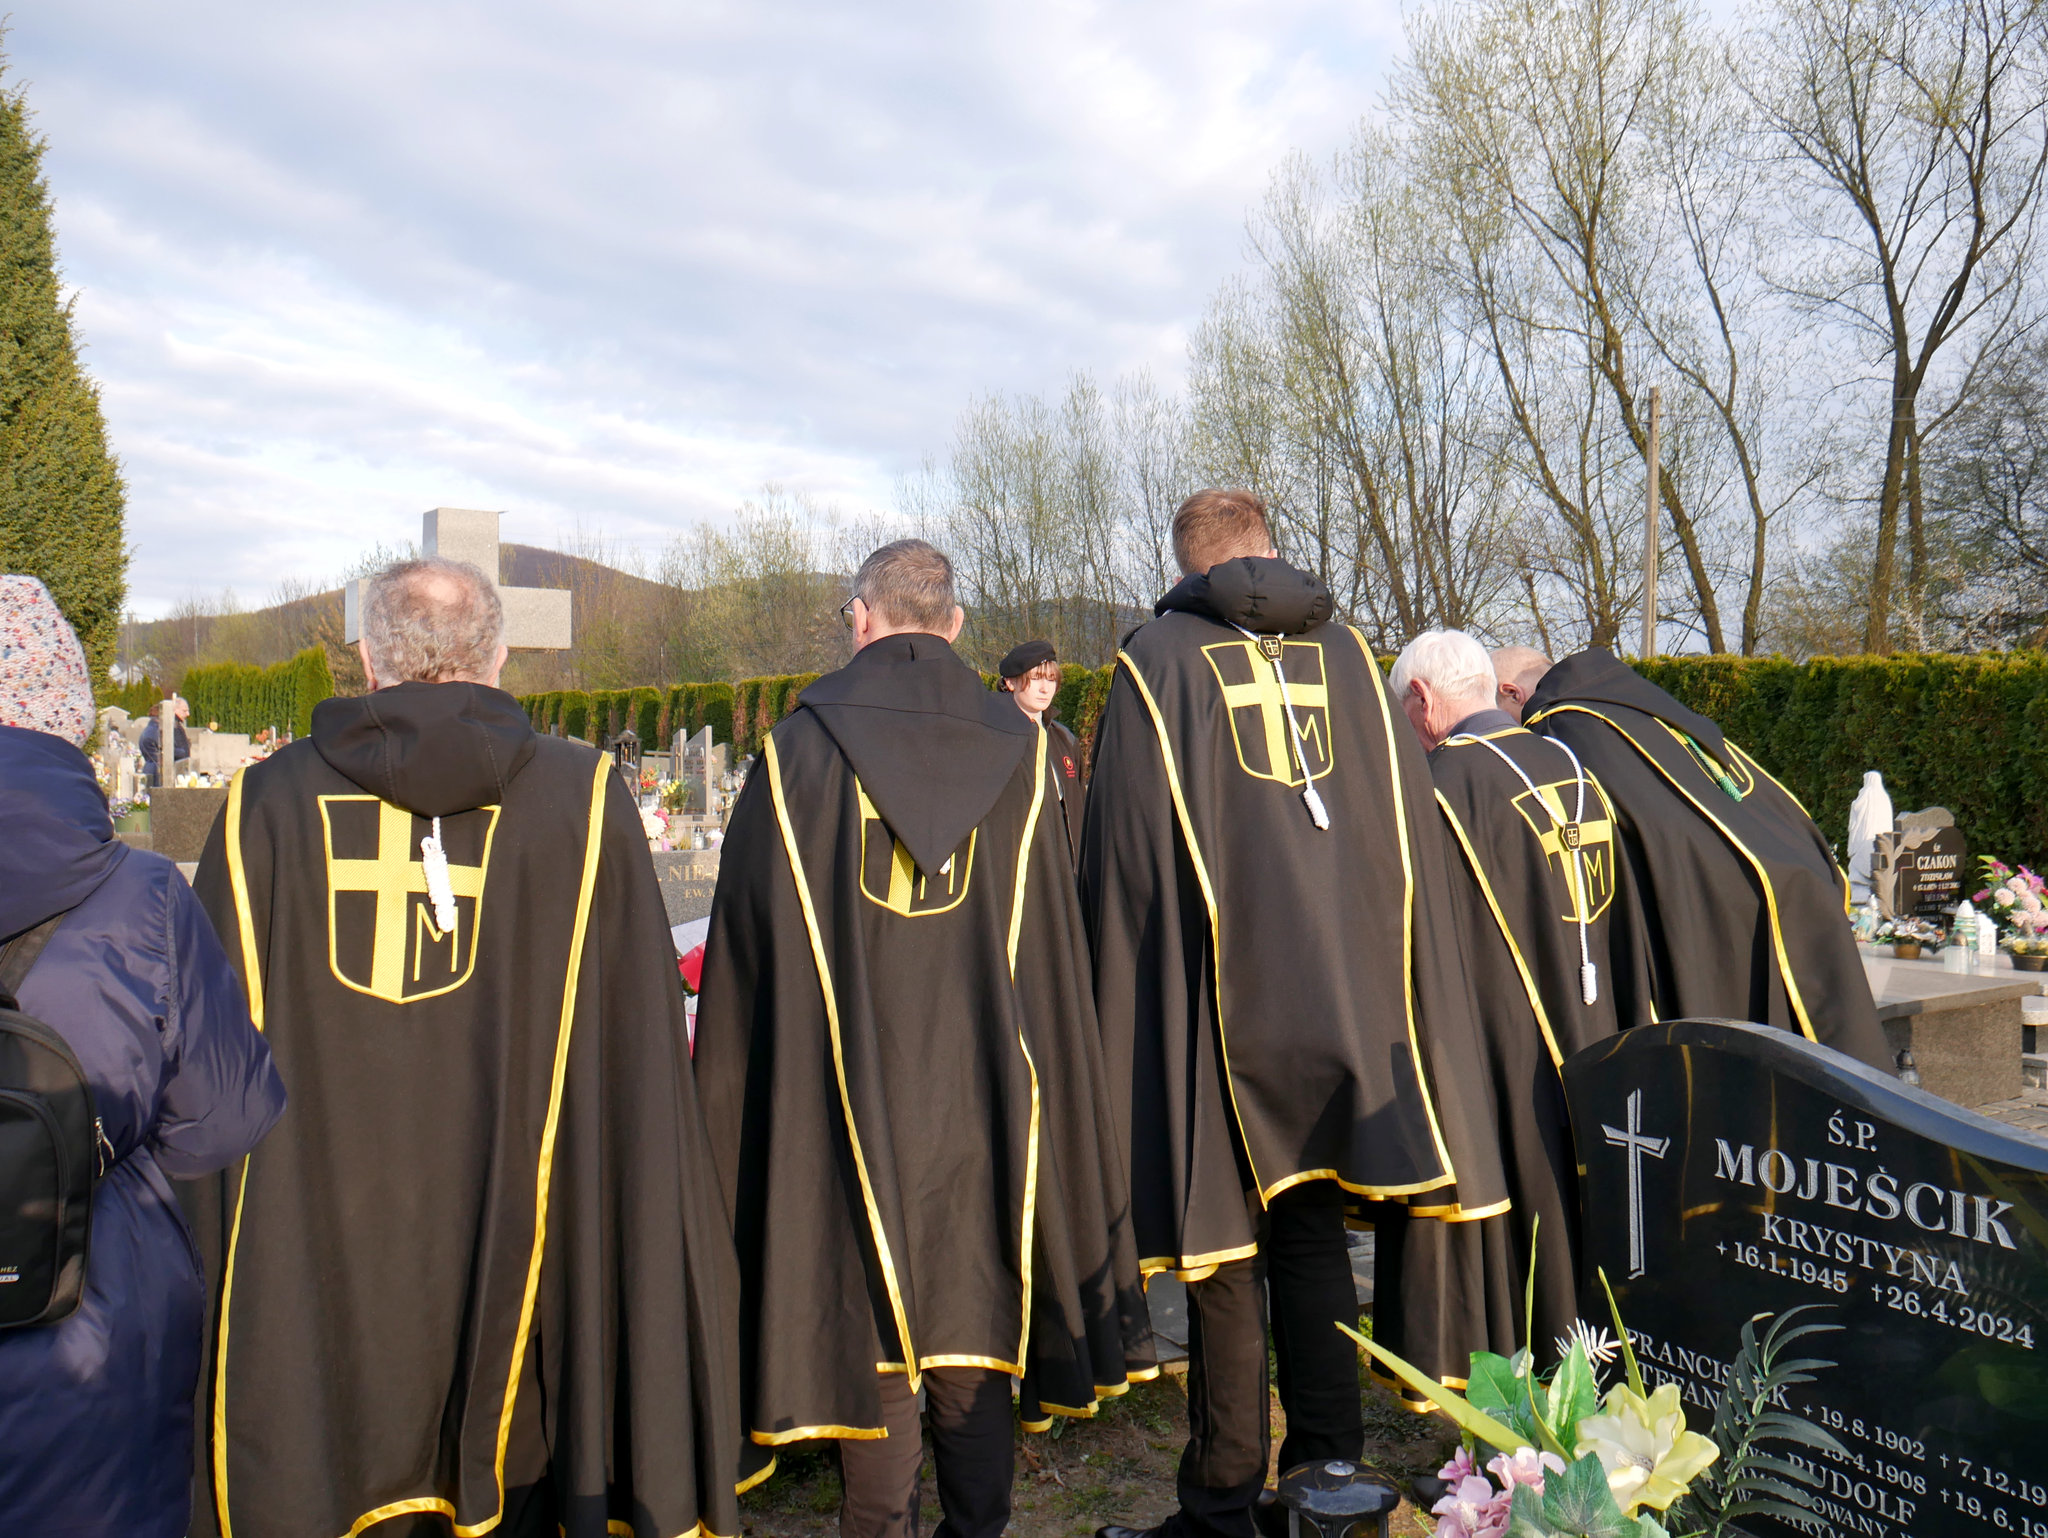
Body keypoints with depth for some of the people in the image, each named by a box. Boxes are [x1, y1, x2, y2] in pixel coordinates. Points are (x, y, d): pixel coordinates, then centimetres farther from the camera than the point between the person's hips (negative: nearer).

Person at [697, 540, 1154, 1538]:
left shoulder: (796, 751, -5)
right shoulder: (1016, 751, 0)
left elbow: (741, 953, -1)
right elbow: (1056, 954, 3)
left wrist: (724, 1109, 9)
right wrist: (1043, 1092, 12)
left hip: (842, 1101, -1)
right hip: (982, 1097, 2)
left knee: (867, 1328, 9)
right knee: (973, 1315, 13)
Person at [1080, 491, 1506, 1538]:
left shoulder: (1154, 660, -2)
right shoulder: (1346, 653, 9)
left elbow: (1117, 857, -4)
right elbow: (1408, 834, 9)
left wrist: (1120, 1005, 4)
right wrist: (1375, 995, 16)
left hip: (1215, 1004, -4)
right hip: (1343, 999, 4)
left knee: (1224, 1254, 4)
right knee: (1312, 1236, 15)